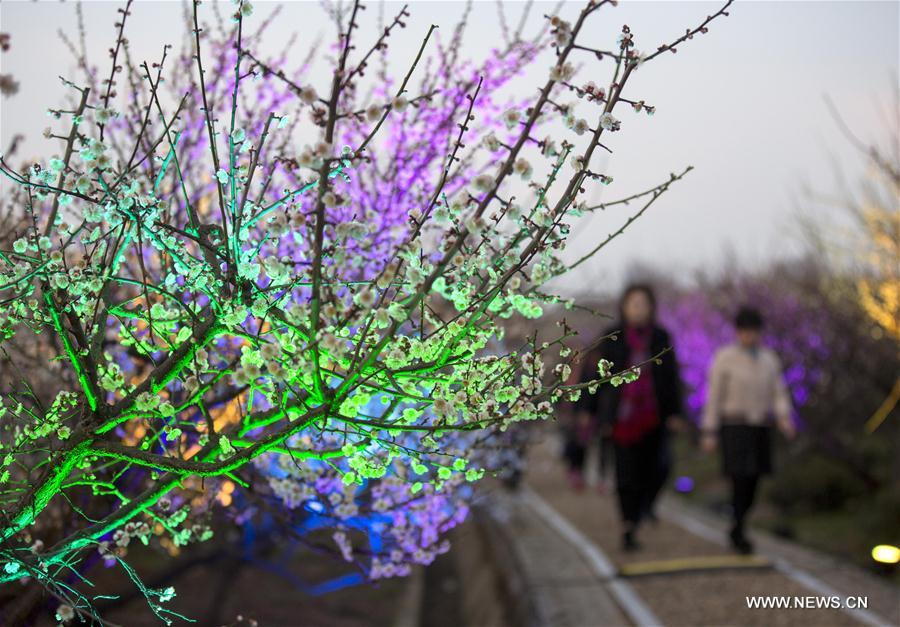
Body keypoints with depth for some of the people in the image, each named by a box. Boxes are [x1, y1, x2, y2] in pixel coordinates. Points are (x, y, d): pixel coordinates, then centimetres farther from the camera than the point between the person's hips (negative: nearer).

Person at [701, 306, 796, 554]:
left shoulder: (770, 359, 6)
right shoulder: (724, 358, -8)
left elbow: (779, 395, 4)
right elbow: (714, 397, -6)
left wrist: (785, 420, -17)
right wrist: (709, 434, -9)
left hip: (760, 428, 5)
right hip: (734, 426, -5)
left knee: (752, 482, 8)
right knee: (740, 480, -14)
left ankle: (736, 530, 25)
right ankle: (739, 534, -4)